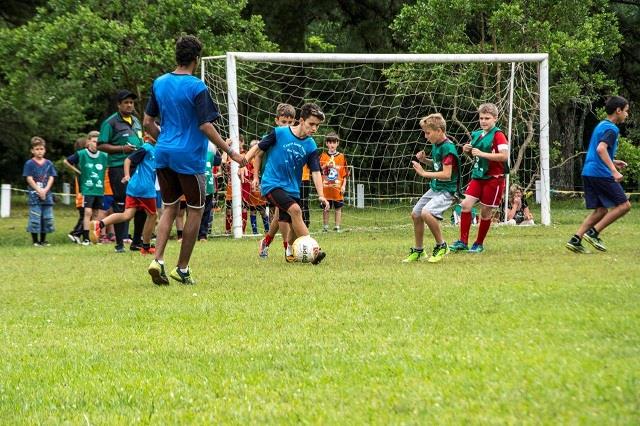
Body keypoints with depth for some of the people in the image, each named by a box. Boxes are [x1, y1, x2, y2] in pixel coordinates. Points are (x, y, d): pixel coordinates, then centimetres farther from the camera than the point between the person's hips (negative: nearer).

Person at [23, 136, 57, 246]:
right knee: (35, 218, -6)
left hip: (47, 194, 4)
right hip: (34, 195, -4)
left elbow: (51, 178, 5)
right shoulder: (29, 164, -2)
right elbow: (29, 179, -8)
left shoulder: (48, 164, 9)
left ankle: (43, 240, 15)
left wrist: (45, 190, -10)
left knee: (47, 218, 5)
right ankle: (35, 241, 0)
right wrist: (39, 190, -15)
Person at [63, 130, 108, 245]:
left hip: (99, 189, 3)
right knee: (88, 212, -11)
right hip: (87, 189, -3)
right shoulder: (81, 154, -5)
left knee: (95, 214, 8)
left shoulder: (104, 156, 2)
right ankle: (85, 238, -12)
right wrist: (78, 171, 2)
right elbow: (66, 161, 5)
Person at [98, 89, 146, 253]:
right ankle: (120, 244, 0)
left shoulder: (136, 121, 19)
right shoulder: (111, 122, -4)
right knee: (121, 205, -5)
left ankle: (136, 242, 18)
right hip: (119, 168, -7)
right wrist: (122, 149, -16)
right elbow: (101, 145, -8)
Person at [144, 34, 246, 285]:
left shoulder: (159, 83, 6)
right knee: (195, 211, 8)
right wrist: (231, 153, -11)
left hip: (164, 155, 6)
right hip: (189, 157, -6)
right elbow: (206, 126, -16)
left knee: (170, 208, 14)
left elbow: (148, 122, 10)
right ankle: (182, 268, 10)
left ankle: (158, 260, -4)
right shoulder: (196, 87, -13)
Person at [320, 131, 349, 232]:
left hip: (338, 188, 0)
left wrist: (343, 186, -2)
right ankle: (325, 227, 11)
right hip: (326, 187, 0)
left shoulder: (341, 157, 5)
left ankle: (337, 227, 8)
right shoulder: (323, 157, 5)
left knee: (338, 208, 3)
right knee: (326, 208, 3)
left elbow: (345, 174, 6)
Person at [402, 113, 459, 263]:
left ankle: (441, 246, -9)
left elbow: (446, 174, -27)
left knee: (426, 213, -29)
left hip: (447, 190, -10)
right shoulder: (435, 145, 6)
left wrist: (424, 173, -24)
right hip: (434, 188, 10)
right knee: (415, 214, 14)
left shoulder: (448, 148, -22)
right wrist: (425, 160, 5)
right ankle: (418, 251, 30)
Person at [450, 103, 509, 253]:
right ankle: (463, 242, -3)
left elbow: (504, 156, -22)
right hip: (478, 176, 6)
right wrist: (468, 151, 2)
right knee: (466, 204, -8)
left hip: (493, 178, -6)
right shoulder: (477, 135, 11)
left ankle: (479, 244, 17)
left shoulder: (497, 135, -11)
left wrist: (482, 154, -23)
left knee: (485, 212, 3)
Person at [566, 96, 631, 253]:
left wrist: (613, 162, 27)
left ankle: (575, 240, 0)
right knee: (624, 205, -3)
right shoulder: (612, 129, -10)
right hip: (601, 174, -9)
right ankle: (593, 232, -8)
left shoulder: (601, 125, 20)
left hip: (588, 173, 9)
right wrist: (614, 171, -28)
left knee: (601, 210, 11)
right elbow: (601, 149, -24)